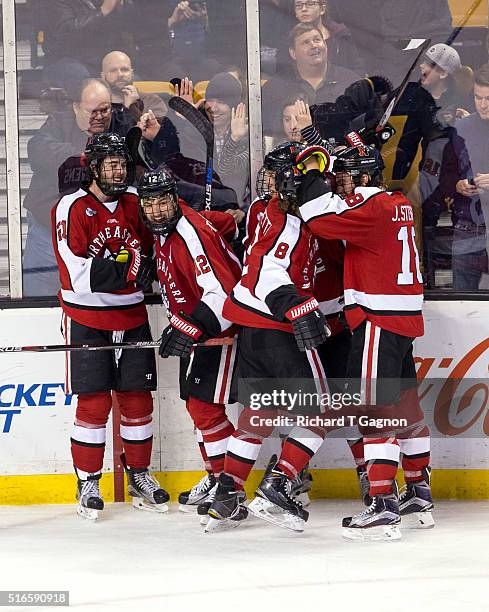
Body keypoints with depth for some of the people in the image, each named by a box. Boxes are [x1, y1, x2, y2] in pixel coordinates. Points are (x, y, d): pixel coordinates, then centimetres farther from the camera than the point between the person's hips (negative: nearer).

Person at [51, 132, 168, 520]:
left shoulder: (135, 202, 6)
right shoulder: (72, 208, -11)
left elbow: (152, 250, 17)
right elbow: (79, 275, -19)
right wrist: (127, 264, -21)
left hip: (132, 315, 5)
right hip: (87, 317, -5)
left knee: (138, 398, 7)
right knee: (94, 402, -6)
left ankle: (139, 476, 20)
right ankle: (88, 482, 4)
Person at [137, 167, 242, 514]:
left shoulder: (192, 235, -26)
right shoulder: (164, 229, 4)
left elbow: (224, 292, -33)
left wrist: (190, 328, -37)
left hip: (220, 327, -10)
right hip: (194, 327, 10)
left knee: (204, 405, -13)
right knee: (196, 403, 13)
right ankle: (217, 477, 23)